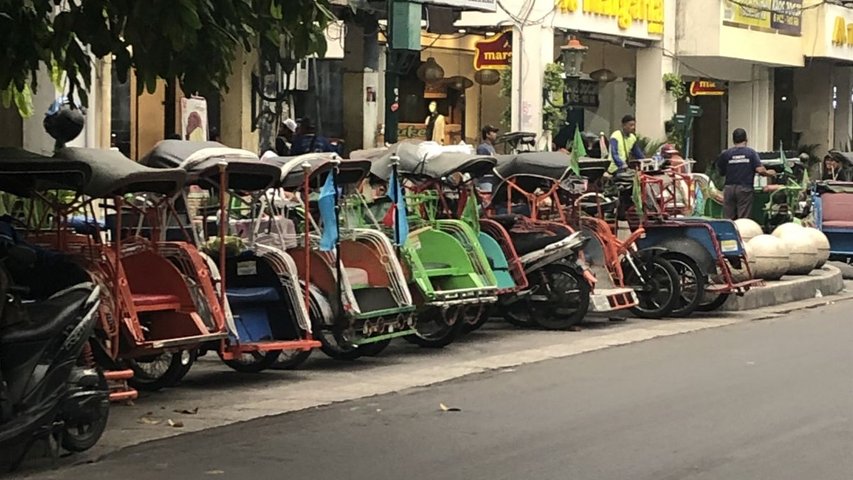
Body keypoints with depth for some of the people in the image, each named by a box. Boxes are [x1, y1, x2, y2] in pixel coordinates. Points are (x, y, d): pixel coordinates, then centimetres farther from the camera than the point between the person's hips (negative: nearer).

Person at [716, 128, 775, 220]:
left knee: (729, 219, 5)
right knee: (743, 219, -1)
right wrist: (768, 173, 10)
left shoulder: (725, 154, 2)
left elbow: (720, 172, 7)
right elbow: (760, 170, -10)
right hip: (745, 188, -1)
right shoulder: (751, 153, -1)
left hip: (729, 188, 2)